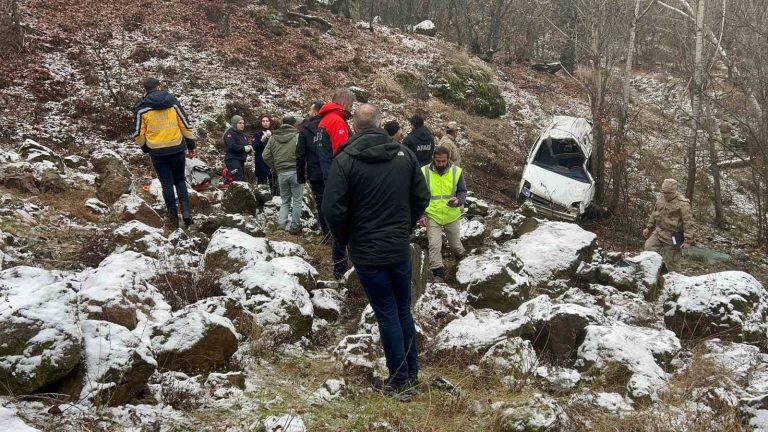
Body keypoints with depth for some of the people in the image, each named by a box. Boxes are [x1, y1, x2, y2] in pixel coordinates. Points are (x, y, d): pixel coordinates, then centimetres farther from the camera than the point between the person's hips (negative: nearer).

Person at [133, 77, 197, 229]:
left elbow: (138, 134, 0)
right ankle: (185, 210, -4)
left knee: (167, 183, 6)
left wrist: (145, 148, 17)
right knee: (180, 180, 14)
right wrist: (191, 145, 12)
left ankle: (173, 217, 6)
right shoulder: (173, 102, 2)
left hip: (157, 152, -1)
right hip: (177, 149, 1)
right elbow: (186, 125, 3)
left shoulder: (141, 108, -2)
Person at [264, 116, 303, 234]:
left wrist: (275, 168, 14)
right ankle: (294, 226, 8)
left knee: (285, 200, 17)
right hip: (295, 172, -4)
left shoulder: (273, 138, 6)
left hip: (281, 173, 4)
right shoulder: (298, 136, -7)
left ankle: (282, 223, 7)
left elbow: (266, 156, 4)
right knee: (297, 200, 6)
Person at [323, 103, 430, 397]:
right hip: (401, 249, 4)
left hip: (367, 252, -4)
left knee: (387, 315, 5)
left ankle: (399, 379, 13)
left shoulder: (345, 160, -14)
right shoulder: (404, 154, -1)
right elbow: (422, 198, 5)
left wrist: (344, 239, 3)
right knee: (404, 310, 18)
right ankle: (412, 372, 27)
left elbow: (333, 210, -15)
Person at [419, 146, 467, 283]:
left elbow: (462, 192, 1)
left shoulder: (457, 171, -7)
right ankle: (438, 274, 4)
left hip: (452, 216, 1)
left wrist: (458, 201, -22)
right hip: (432, 216, -1)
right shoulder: (424, 172, -9)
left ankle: (461, 258, 48)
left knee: (455, 244, 14)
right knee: (434, 245, -9)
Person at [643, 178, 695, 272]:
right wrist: (649, 227, 20)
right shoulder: (661, 199, 5)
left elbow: (688, 223, -18)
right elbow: (654, 214, 20)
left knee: (670, 261, 0)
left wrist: (688, 240, -21)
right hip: (658, 232, 7)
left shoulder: (682, 203, -17)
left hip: (672, 237, -7)